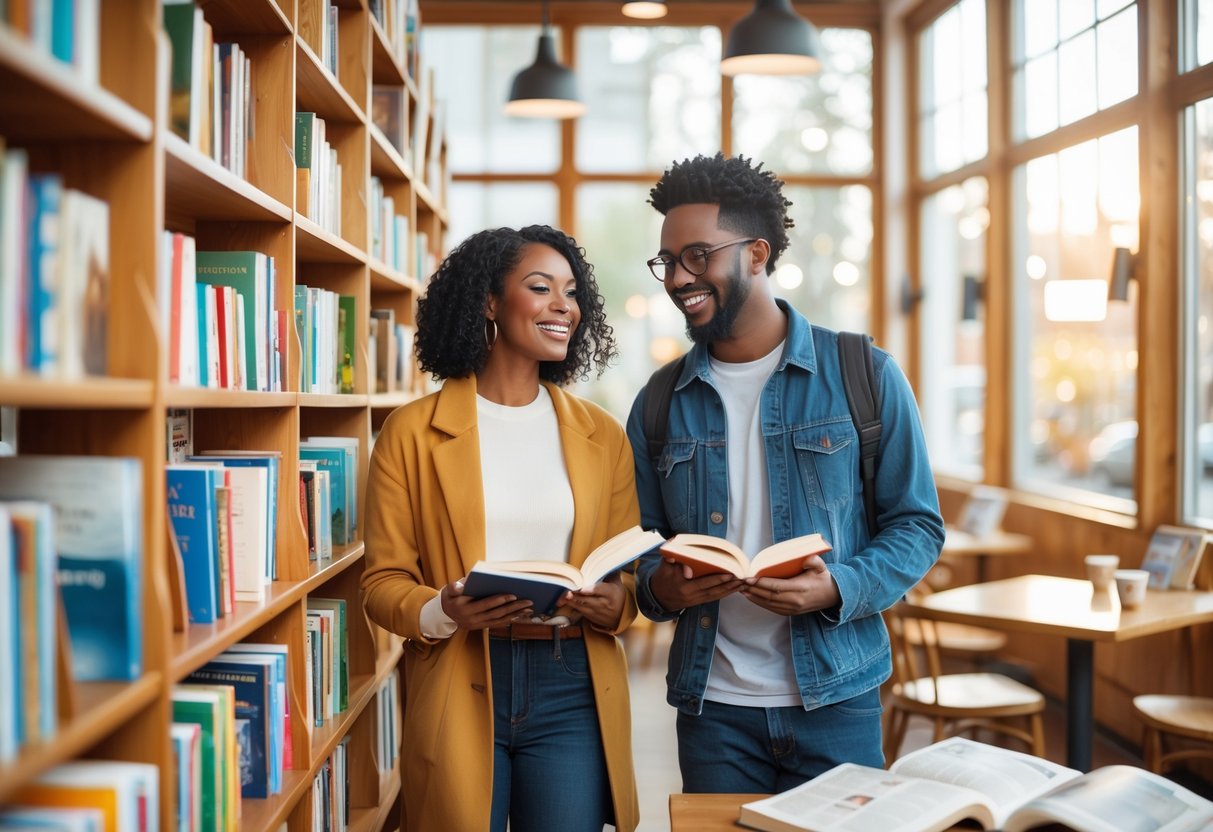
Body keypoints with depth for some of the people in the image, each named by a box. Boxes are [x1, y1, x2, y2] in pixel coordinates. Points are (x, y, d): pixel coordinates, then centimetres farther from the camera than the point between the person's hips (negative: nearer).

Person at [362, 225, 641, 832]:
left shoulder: (601, 435, 8)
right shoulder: (412, 432, -1)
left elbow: (631, 570, 11)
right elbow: (383, 581, 0)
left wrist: (617, 602, -11)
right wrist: (440, 614, -20)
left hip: (572, 691, 2)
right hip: (458, 693, -2)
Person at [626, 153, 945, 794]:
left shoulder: (863, 375, -3)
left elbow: (917, 524, -1)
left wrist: (840, 589, -18)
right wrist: (658, 586, -12)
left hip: (835, 699, -2)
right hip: (712, 705, 2)